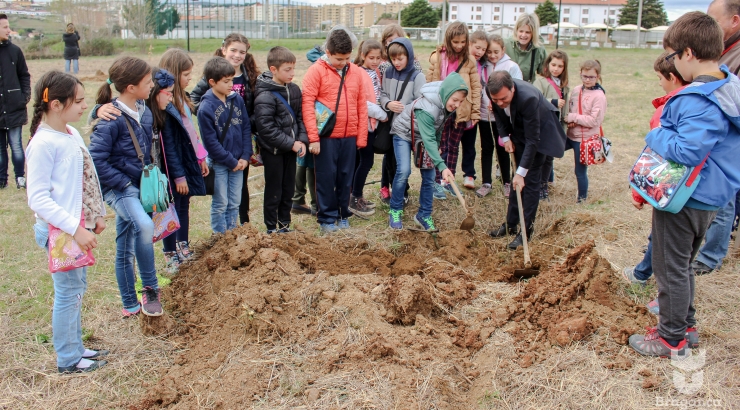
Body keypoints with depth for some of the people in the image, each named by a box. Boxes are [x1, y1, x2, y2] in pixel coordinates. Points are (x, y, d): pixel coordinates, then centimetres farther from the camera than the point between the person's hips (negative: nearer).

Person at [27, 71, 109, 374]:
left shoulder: (72, 133, 6)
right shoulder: (43, 143, -19)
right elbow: (38, 198, -21)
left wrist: (97, 214, 10)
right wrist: (75, 228, -24)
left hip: (79, 226, 8)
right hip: (59, 230, -8)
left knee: (77, 288, 18)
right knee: (68, 293, 2)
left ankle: (76, 347, 32)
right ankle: (68, 360, 17)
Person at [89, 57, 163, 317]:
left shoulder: (144, 112, 4)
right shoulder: (111, 120, -19)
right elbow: (96, 160, -21)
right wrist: (124, 183, -17)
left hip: (139, 186, 7)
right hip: (119, 188, -7)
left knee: (127, 250, 15)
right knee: (144, 226, -33)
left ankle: (131, 305, 26)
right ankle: (150, 289, -16)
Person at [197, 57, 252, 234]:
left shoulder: (237, 99, 0)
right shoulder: (206, 107, -15)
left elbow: (246, 128, 5)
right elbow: (211, 141, -14)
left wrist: (245, 157, -4)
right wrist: (232, 161, -12)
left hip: (238, 161, 5)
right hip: (219, 163, -5)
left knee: (234, 203, 13)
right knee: (220, 204, 6)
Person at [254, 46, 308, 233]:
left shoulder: (294, 90, 5)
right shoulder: (265, 96, -17)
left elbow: (300, 117, 10)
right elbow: (266, 128, -21)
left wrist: (302, 140, -5)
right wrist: (291, 144, -18)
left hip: (291, 148, 6)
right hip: (273, 150, -6)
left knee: (288, 189, 13)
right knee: (274, 191, 5)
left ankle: (285, 225, 26)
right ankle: (272, 228, 17)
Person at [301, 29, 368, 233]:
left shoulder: (356, 72, 7)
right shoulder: (316, 71, -5)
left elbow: (362, 105, 10)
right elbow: (308, 104, -9)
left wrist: (361, 136, 7)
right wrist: (313, 137, -13)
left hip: (349, 137, 4)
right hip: (326, 137, -3)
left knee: (346, 177, 11)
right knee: (326, 177, 4)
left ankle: (343, 215, 25)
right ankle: (327, 218, 15)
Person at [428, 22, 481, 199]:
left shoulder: (469, 61, 0)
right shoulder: (437, 58, -5)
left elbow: (476, 87, 2)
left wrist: (475, 112, -2)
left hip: (461, 111, 2)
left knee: (454, 147, 13)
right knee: (441, 146, 5)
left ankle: (449, 181, 24)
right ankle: (438, 182, 13)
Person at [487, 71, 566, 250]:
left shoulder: (528, 98, -40)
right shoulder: (496, 94, -23)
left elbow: (532, 139, -36)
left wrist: (521, 172, -35)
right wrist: (505, 137, -8)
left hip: (539, 133, -6)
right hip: (518, 132, 6)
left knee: (530, 180, -7)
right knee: (515, 180, 10)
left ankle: (526, 229, 2)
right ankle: (510, 224, 19)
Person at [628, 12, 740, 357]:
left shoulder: (697, 100, -27)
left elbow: (688, 150, -34)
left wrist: (656, 136, -18)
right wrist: (664, 135, 7)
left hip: (683, 201, -9)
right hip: (712, 198, 10)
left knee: (671, 268, 6)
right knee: (682, 264, 24)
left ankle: (671, 339, 20)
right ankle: (685, 325, 37)